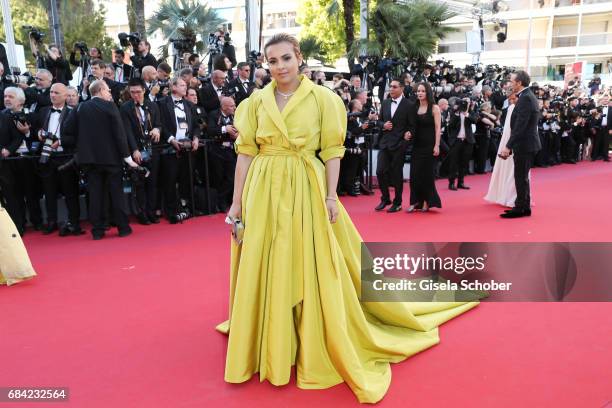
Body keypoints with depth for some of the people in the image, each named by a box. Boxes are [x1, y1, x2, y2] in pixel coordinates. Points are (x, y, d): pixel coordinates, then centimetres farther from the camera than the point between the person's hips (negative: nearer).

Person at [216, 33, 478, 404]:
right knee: (264, 270, 8)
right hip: (263, 191, 3)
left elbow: (332, 151, -2)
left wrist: (330, 196, -10)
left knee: (311, 269, 3)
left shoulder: (322, 98, -2)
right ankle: (270, 348, 27)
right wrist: (237, 202, 2)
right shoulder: (256, 101, 5)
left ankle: (316, 348, 23)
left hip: (307, 190, -3)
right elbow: (245, 152, 4)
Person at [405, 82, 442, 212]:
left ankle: (427, 201, 11)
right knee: (414, 173, 1)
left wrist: (437, 145, -15)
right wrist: (409, 133, -8)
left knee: (427, 173, 0)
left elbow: (438, 128, -8)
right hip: (417, 145, 4)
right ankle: (416, 201, 8)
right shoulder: (415, 108, 9)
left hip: (429, 145, -4)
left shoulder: (434, 108, -4)